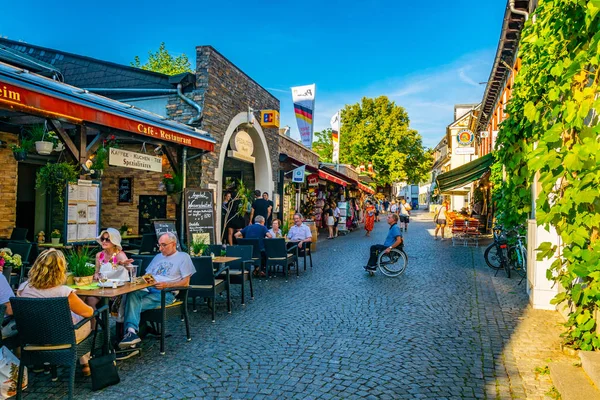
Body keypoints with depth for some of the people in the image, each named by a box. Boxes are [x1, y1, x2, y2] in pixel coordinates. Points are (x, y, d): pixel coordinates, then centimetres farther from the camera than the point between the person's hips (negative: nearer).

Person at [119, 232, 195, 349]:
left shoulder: (183, 257, 9)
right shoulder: (158, 257, 31)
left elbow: (185, 283, -1)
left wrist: (166, 285, -13)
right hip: (148, 289, 5)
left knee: (135, 305, -30)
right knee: (132, 294, -31)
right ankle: (131, 332, -44)